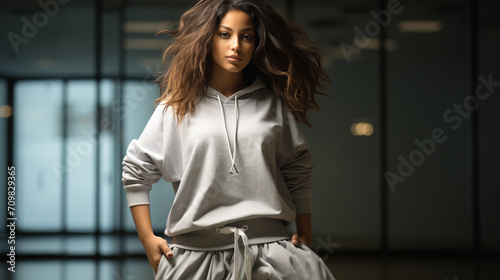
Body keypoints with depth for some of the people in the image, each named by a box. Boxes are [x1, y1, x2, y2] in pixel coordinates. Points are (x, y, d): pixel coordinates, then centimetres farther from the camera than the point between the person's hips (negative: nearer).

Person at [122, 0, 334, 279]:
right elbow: (136, 171, 7)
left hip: (269, 250, 1)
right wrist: (147, 239, 2)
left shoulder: (273, 103, 6)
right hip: (197, 253, -1)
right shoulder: (178, 106, 3)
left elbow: (298, 172, 12)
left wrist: (305, 237, 8)